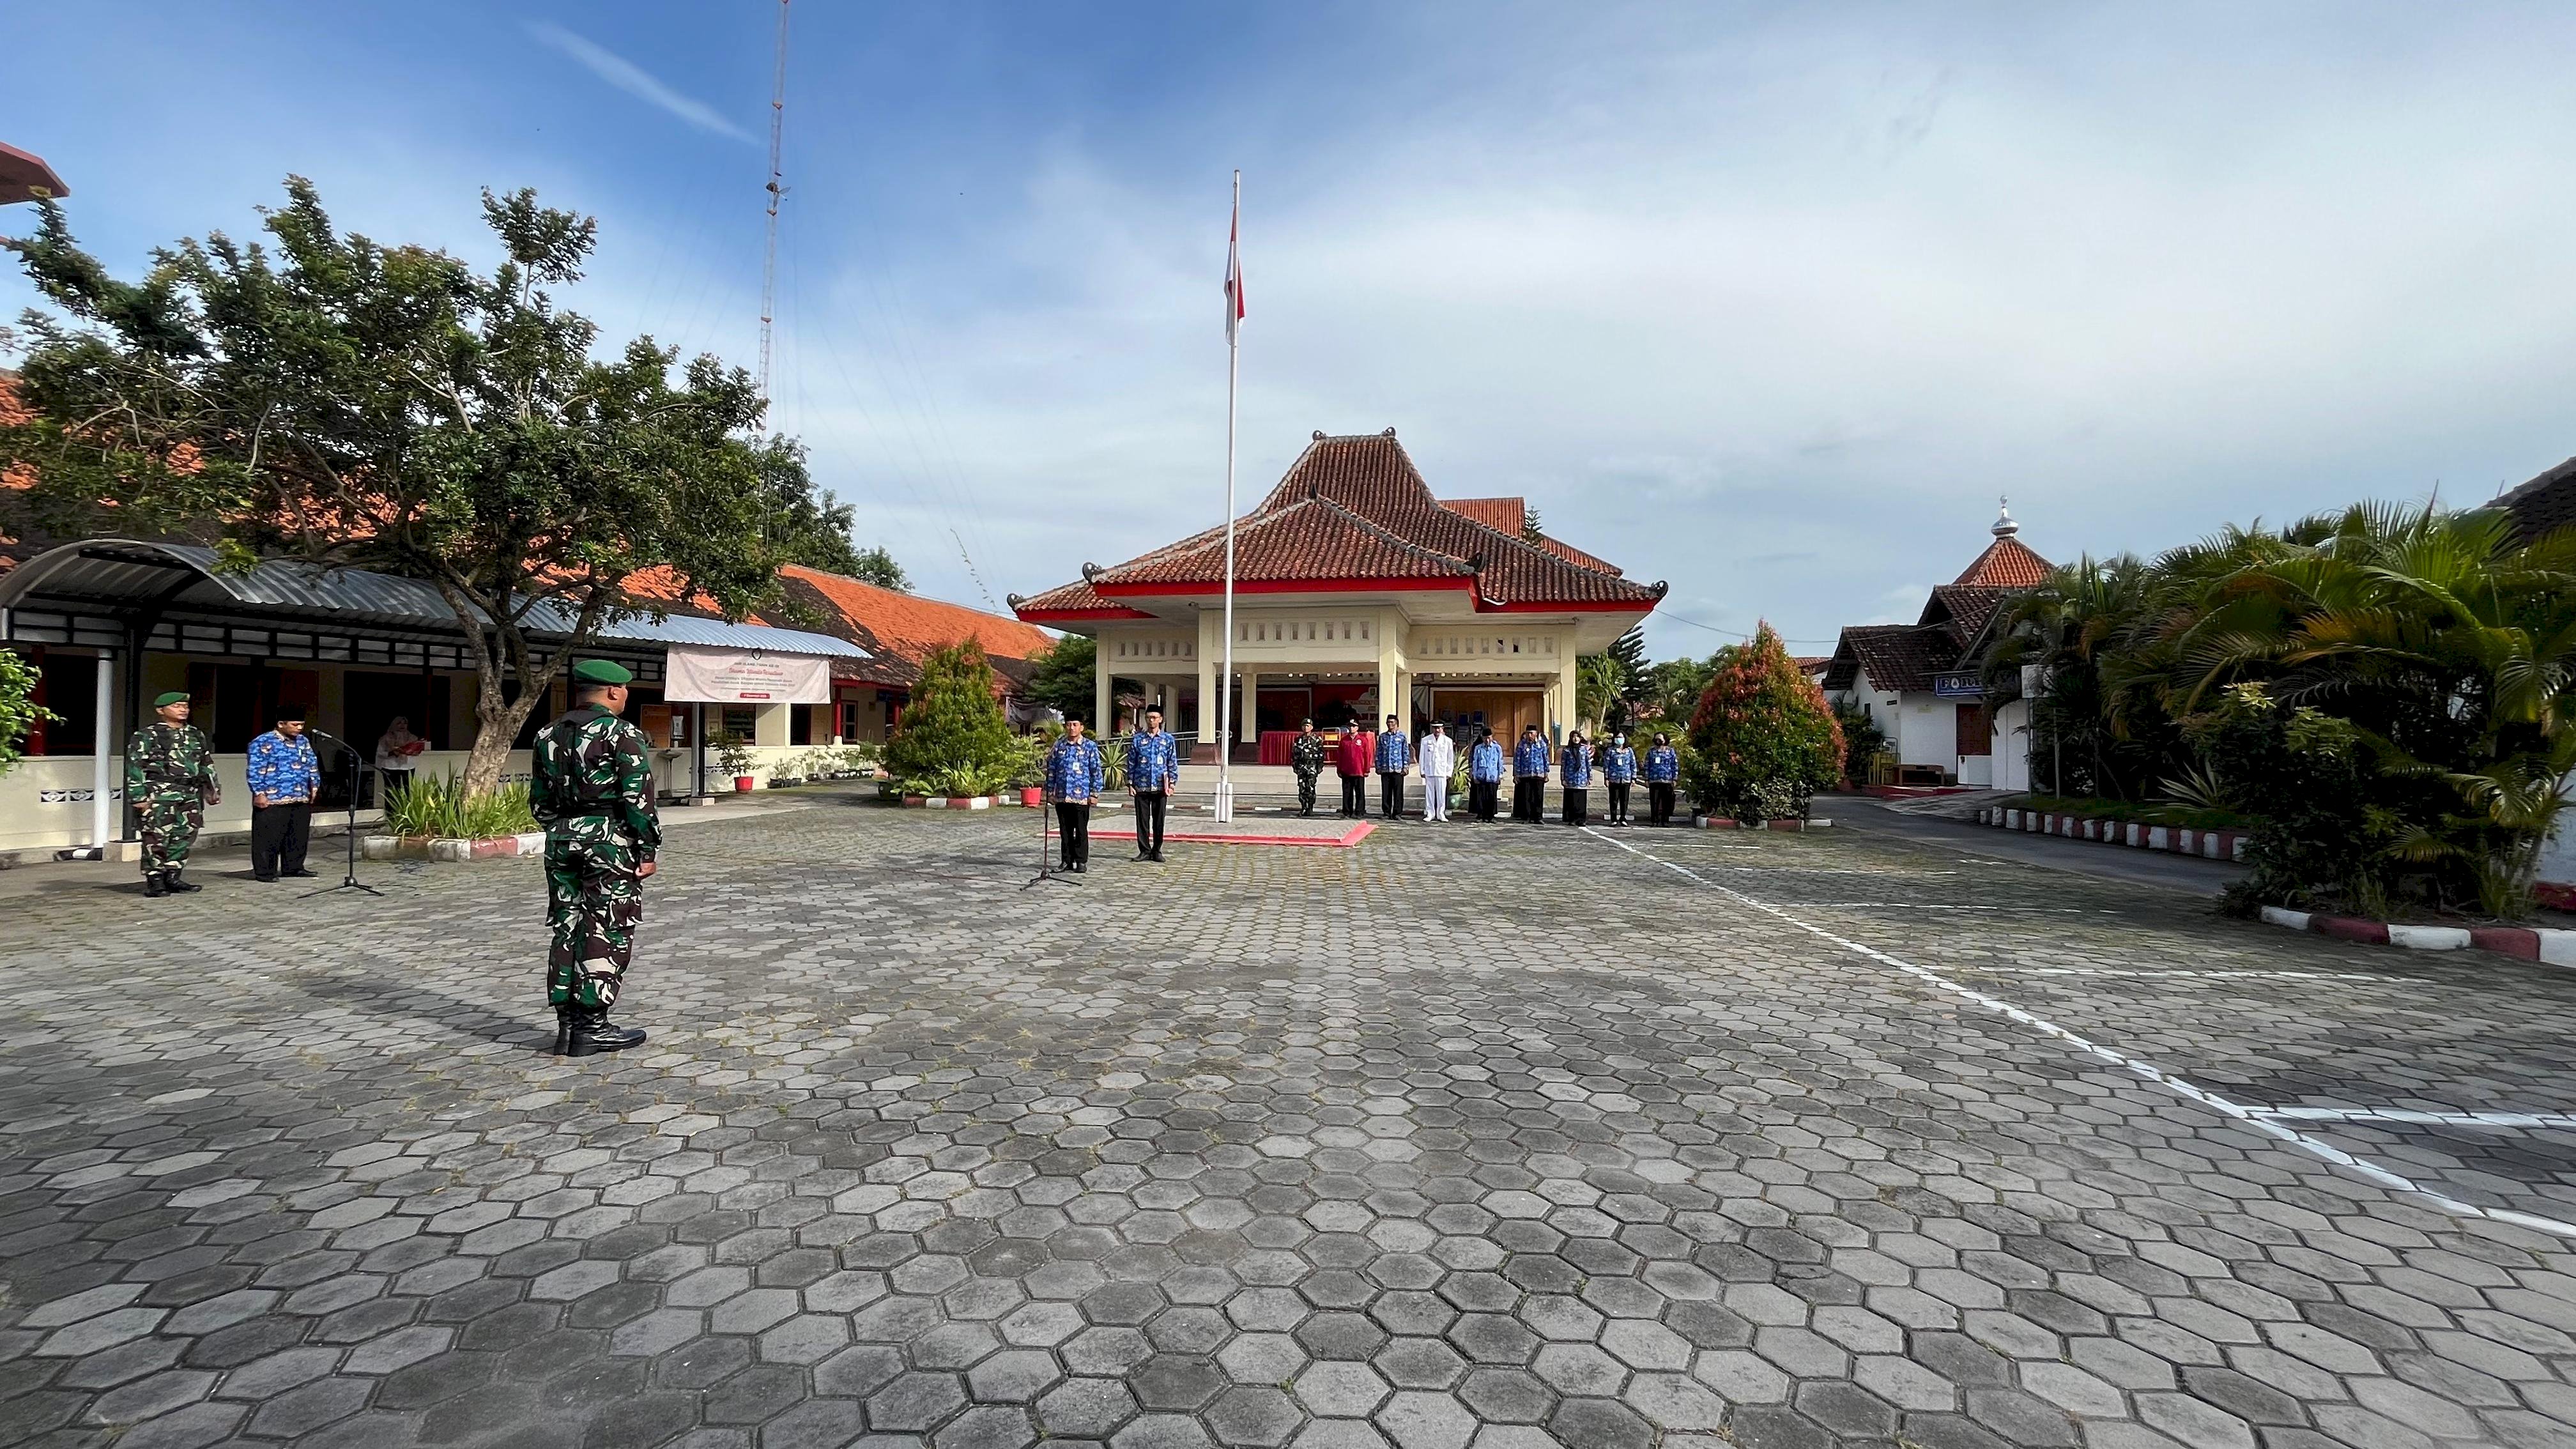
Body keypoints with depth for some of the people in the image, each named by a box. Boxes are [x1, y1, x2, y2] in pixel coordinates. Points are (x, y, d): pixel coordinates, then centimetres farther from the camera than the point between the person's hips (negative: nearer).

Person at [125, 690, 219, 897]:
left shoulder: (196, 735, 16)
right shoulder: (147, 735, -3)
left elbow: (207, 764, 23)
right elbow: (134, 766, -7)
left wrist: (213, 789, 20)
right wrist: (138, 796, -14)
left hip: (190, 795, 6)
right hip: (159, 793, -6)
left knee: (185, 836, 8)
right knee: (157, 838, -4)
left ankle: (172, 878, 17)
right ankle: (155, 882, 2)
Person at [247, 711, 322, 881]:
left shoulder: (303, 742, 13)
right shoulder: (263, 743, -8)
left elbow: (312, 765, 21)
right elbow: (255, 770, -11)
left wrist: (314, 785, 14)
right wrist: (259, 793, -15)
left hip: (301, 799, 7)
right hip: (272, 800, -7)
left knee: (299, 836, 12)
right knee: (269, 838, -2)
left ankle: (293, 867, 22)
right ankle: (264, 872, 4)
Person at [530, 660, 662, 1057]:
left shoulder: (547, 736, 13)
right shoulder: (622, 734, -9)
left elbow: (539, 800, 17)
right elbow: (639, 798, -14)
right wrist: (647, 851, -9)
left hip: (561, 841, 7)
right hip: (609, 840, -7)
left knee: (567, 931, 11)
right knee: (607, 934, -1)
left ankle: (566, 1024, 16)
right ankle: (591, 1028, 1)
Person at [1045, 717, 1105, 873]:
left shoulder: (1090, 747, 0)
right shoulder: (1058, 746, 9)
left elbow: (1097, 771, -1)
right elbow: (1051, 770, 12)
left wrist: (1095, 794, -6)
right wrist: (1050, 791, 7)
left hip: (1081, 796, -3)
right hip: (1061, 796, 3)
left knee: (1081, 830, 2)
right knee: (1065, 830, 9)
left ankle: (1081, 862, 10)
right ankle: (1067, 861, 18)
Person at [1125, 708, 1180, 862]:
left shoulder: (1168, 740, 4)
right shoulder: (1138, 739, 4)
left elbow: (1173, 764, 5)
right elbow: (1131, 763, 6)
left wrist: (1172, 784, -2)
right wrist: (1130, 783, 1)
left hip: (1160, 787, 0)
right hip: (1141, 786, 0)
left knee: (1159, 820, 5)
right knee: (1142, 820, 3)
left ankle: (1157, 851, 16)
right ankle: (1144, 851, 13)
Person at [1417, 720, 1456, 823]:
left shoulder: (1448, 741, 4)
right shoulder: (1426, 740, 5)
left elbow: (1451, 758, 7)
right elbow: (1422, 756, 8)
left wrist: (1449, 772, 3)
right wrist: (1422, 771, 4)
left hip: (1442, 771, 0)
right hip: (1429, 771, 0)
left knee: (1441, 794, 0)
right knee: (1430, 793, 1)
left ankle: (1441, 814, 10)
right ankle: (1430, 814, 8)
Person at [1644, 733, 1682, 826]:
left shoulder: (1671, 751, 9)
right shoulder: (1651, 752, 13)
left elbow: (1675, 766, 8)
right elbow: (1647, 766, 12)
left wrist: (1675, 779, 1)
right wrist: (1647, 779, 6)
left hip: (1667, 780, -1)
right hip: (1654, 780, 1)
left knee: (1666, 801, -1)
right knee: (1654, 801, -2)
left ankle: (1665, 820, 5)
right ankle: (1654, 820, 2)